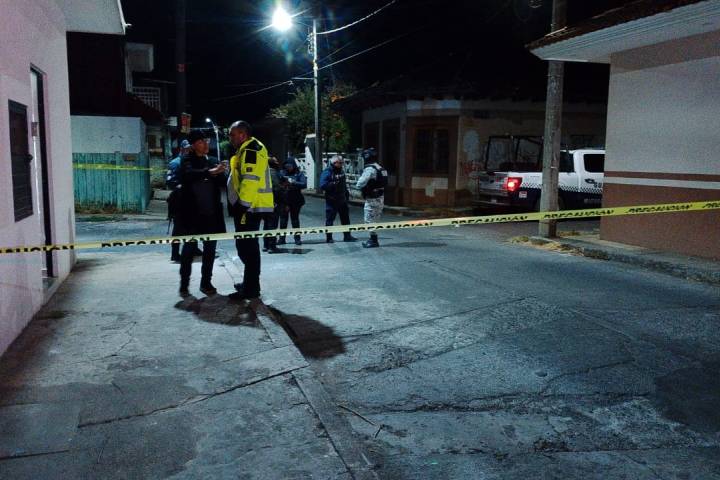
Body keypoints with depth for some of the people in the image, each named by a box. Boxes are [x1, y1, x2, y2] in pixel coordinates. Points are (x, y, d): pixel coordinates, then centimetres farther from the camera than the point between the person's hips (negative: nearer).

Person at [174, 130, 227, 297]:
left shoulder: (213, 162, 12)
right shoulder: (187, 161, 0)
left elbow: (223, 182, 3)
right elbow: (188, 175, -22)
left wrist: (219, 173, -18)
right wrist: (210, 172, -35)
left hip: (211, 213, 4)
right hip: (192, 213, -4)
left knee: (210, 249, 7)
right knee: (189, 248, 0)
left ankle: (206, 282, 17)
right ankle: (184, 284, 7)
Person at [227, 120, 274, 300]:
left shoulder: (251, 151, -14)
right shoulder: (247, 150, 20)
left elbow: (250, 180, -23)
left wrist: (242, 205, -23)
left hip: (250, 207, -11)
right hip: (251, 206, 11)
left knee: (247, 246, -8)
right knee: (247, 245, 18)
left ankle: (251, 288, -3)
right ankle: (250, 282, 28)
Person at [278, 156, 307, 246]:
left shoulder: (299, 174, 0)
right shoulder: (282, 173, 5)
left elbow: (304, 184, -13)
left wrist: (293, 182, -24)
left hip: (295, 201, -1)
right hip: (284, 200, 1)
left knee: (295, 219, 6)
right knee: (283, 219, 1)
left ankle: (297, 238, 13)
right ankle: (282, 238, 8)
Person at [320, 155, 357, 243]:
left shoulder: (341, 171, 11)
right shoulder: (327, 172, -13)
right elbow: (323, 186, -23)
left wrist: (347, 194, 16)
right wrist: (334, 184, -29)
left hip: (342, 200, 7)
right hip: (331, 200, -7)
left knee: (345, 218, 11)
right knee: (330, 219, -1)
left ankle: (347, 236, 20)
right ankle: (329, 238, 9)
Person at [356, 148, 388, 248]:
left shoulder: (370, 169, -19)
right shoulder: (380, 168, 10)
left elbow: (360, 184, -25)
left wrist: (358, 185, -1)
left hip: (372, 199, -10)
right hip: (380, 197, 10)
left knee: (370, 220, -2)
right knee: (375, 220, 17)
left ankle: (374, 241, 2)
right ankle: (373, 239, 25)